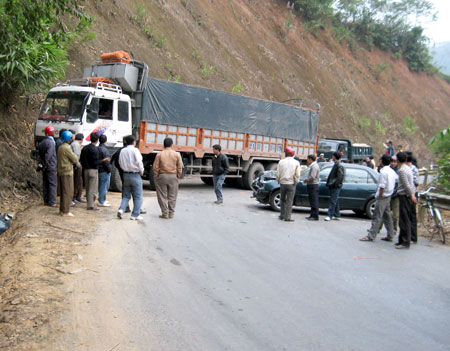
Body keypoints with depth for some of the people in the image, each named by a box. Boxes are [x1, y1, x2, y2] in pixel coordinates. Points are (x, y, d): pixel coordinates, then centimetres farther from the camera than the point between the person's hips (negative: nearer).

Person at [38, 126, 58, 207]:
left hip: (45, 167, 8)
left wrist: (41, 163, 10)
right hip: (51, 167, -8)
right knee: (53, 184, -5)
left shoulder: (41, 143, 12)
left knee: (45, 184, 12)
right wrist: (46, 164, -13)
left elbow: (39, 154, 13)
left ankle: (46, 201, 17)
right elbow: (48, 154, -23)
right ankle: (52, 202, -6)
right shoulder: (51, 142, -15)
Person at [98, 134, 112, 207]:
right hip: (104, 171, -9)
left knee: (101, 186, 18)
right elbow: (106, 161, -21)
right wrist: (109, 169, -12)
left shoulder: (97, 148, 11)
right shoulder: (104, 149, -18)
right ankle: (101, 202, -1)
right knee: (104, 186, -4)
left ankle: (102, 200, 28)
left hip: (99, 170, 9)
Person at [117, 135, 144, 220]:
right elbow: (139, 162, -19)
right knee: (137, 196, 4)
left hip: (126, 175, 6)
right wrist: (141, 171, -5)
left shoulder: (122, 151, 6)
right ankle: (135, 215, 5)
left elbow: (120, 163, 10)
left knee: (126, 195, 16)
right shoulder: (135, 150, -13)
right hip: (135, 175, -6)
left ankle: (121, 209, -5)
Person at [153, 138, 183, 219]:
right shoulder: (177, 155, -1)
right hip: (173, 176, 1)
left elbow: (155, 167, -4)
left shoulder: (159, 154, -3)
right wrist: (178, 177, 10)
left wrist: (156, 177, 6)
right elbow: (179, 168, -1)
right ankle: (171, 214, 13)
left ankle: (165, 213, 6)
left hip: (162, 176, -1)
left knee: (162, 196, 7)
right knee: (172, 196, 10)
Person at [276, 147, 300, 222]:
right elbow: (297, 175, -6)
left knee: (282, 200, 17)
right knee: (289, 201, 1)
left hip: (283, 183, 1)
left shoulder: (281, 162, 1)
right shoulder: (296, 163, -1)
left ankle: (282, 215, 20)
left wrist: (279, 181, 14)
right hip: (291, 184, -1)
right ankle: (287, 217, -2)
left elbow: (278, 174, -1)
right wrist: (295, 183, 6)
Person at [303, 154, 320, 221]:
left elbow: (312, 177, -24)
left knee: (314, 202, -8)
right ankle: (312, 215, 19)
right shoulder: (313, 166, 18)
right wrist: (307, 180, 11)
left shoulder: (314, 166, -15)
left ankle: (315, 216, -7)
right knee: (312, 202, 14)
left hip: (313, 186, -11)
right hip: (312, 186, 11)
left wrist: (306, 180, -9)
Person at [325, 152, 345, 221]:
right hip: (333, 186, 10)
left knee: (333, 201, -9)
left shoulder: (339, 166, -13)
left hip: (336, 187, -10)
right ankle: (337, 215, 19)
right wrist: (329, 183, 15)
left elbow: (340, 176, -20)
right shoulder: (335, 165, 17)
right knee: (335, 201, 13)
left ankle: (330, 215, -10)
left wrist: (334, 184, -20)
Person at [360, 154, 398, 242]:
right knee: (387, 216, 14)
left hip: (383, 196, -9)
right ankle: (390, 236, 17)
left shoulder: (383, 171, -17)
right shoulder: (392, 171, 9)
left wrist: (380, 196, -12)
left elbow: (382, 186, -20)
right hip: (389, 196, 9)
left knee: (377, 217, -7)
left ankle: (371, 236, -5)